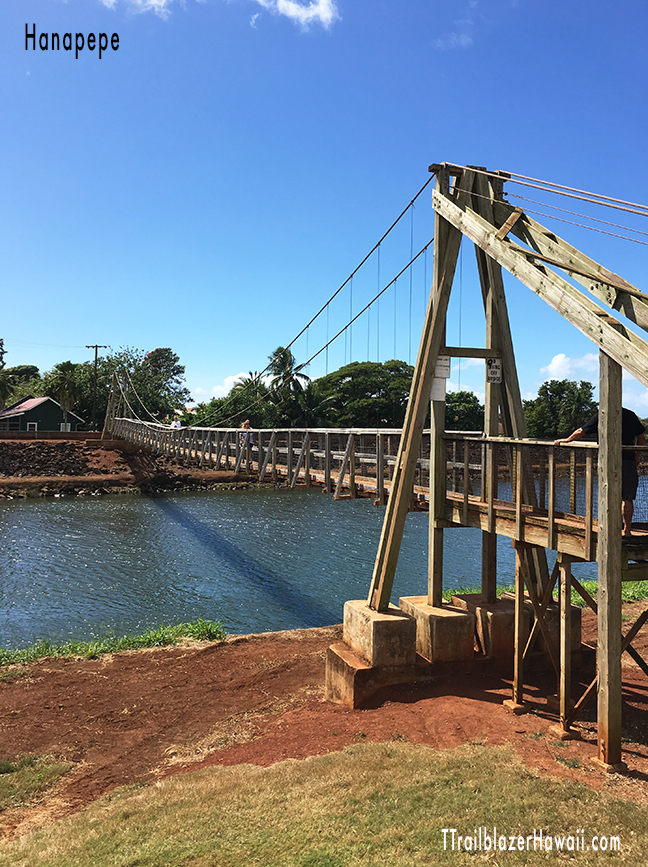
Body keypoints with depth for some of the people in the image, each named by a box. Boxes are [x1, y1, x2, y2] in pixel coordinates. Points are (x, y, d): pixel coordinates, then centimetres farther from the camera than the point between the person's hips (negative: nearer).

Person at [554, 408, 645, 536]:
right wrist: (637, 456, 26)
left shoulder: (600, 415, 1)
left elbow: (580, 432, 4)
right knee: (628, 498, 9)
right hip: (629, 461, 2)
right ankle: (627, 530, 11)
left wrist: (565, 440, 19)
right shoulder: (630, 415, 10)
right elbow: (641, 437, 15)